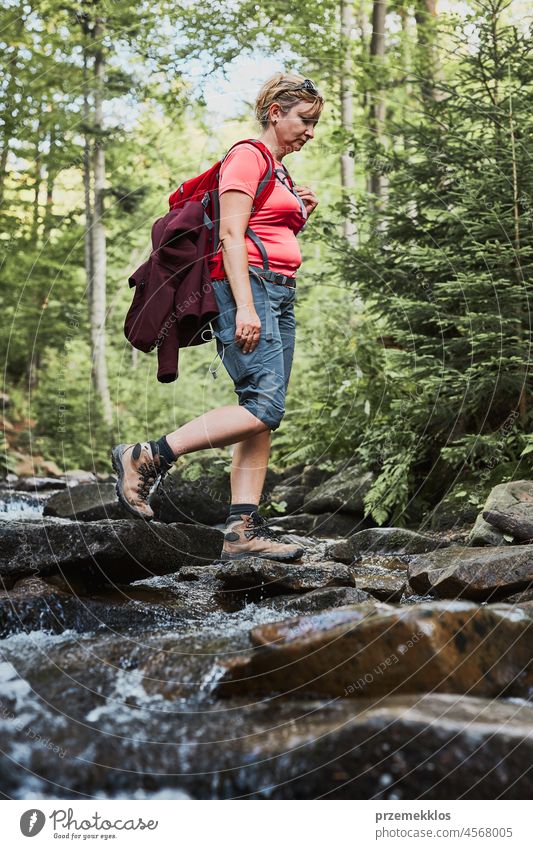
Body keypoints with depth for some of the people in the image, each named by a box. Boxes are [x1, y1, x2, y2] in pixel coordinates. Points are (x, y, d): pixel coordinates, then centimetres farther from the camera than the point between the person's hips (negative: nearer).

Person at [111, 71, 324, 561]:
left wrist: (299, 216, 15)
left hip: (280, 296, 10)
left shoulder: (280, 173, 26)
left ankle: (243, 530, -4)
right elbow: (231, 235, -13)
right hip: (248, 287, -9)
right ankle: (145, 459, -14)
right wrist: (244, 307, -22)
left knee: (263, 417, 0)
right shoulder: (247, 157, -2)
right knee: (264, 407, -20)